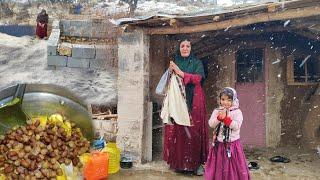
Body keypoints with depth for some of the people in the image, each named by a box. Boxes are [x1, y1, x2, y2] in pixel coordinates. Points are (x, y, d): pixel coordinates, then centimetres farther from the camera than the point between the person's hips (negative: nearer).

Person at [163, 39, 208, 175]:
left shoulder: (197, 63, 6)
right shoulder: (175, 63, 14)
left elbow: (197, 78, -10)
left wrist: (180, 73, -16)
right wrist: (171, 72, -6)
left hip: (193, 102, -2)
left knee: (194, 131, -5)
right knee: (178, 131, -2)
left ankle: (197, 163, 3)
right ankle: (179, 162, 9)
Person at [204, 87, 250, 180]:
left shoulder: (237, 112, -6)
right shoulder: (216, 111, 3)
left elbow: (236, 126, -17)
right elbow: (211, 124, -6)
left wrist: (225, 118, -24)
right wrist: (219, 118, -21)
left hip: (232, 144, -2)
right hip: (218, 144, 3)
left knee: (233, 167, 7)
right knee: (218, 166, 12)